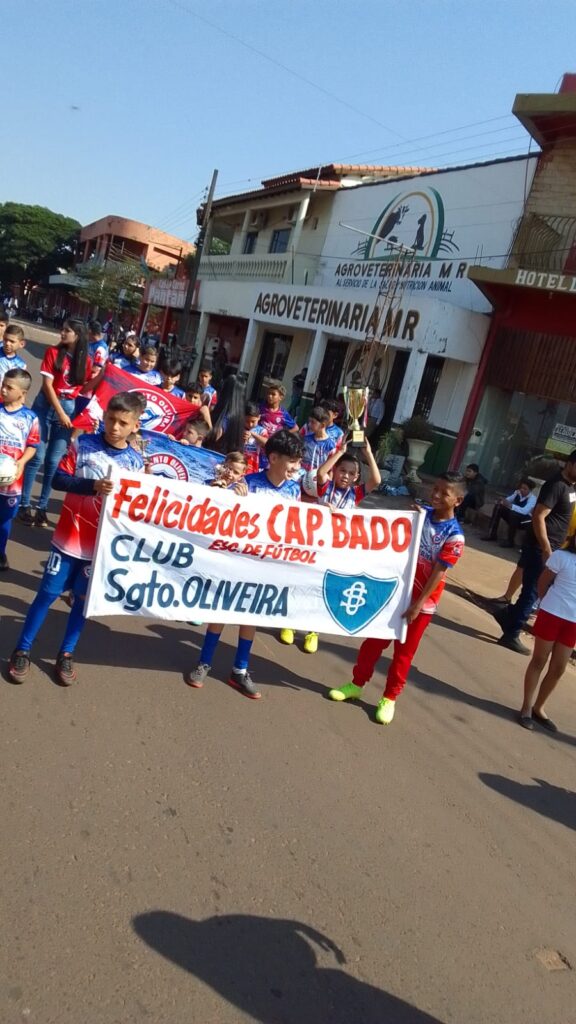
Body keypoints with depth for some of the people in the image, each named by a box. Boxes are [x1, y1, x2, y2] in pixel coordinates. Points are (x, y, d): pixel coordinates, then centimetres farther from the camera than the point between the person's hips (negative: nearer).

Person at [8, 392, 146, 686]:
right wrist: (93, 486, -24)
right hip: (69, 537, -1)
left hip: (102, 544, 2)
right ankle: (22, 650, 22)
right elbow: (59, 479, -10)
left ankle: (66, 654, 28)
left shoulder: (136, 462, -2)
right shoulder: (83, 444, -6)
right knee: (49, 592, 7)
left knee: (84, 598, 12)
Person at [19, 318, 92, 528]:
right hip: (46, 405, -2)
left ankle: (42, 507, 13)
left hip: (70, 408, 2)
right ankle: (24, 504, 9)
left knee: (54, 461, 4)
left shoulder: (86, 360, 3)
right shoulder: (53, 351, -3)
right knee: (37, 457, -1)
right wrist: (60, 412, -15)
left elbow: (84, 387, 4)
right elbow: (47, 384, -8)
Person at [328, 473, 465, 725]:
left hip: (422, 601, -4)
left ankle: (389, 697, 25)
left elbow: (438, 573, -16)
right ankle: (357, 683, 29)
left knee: (404, 651, 9)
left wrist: (418, 604, -18)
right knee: (374, 639, 13)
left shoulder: (454, 535, -15)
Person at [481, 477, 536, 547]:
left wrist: (510, 505, -47)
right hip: (513, 516, 7)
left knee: (513, 514, -37)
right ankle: (492, 534, -9)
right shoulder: (517, 492, -3)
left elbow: (525, 511, -37)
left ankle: (510, 541, -27)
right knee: (498, 507, -10)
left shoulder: (532, 499, -21)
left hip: (525, 521, -7)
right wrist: (502, 501, -22)